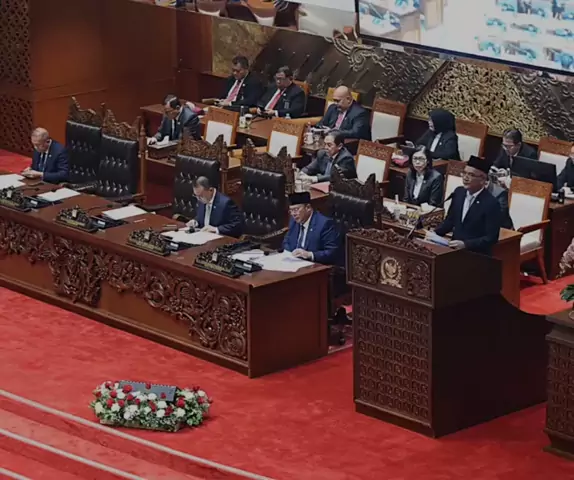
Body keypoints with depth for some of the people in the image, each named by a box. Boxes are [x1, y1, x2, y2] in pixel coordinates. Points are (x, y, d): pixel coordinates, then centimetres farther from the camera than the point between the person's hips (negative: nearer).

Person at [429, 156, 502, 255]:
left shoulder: (491, 204, -15)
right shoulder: (459, 192, 6)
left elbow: (491, 238, -15)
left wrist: (465, 244, -24)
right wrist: (435, 233, 1)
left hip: (476, 255, -6)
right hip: (454, 249, 6)